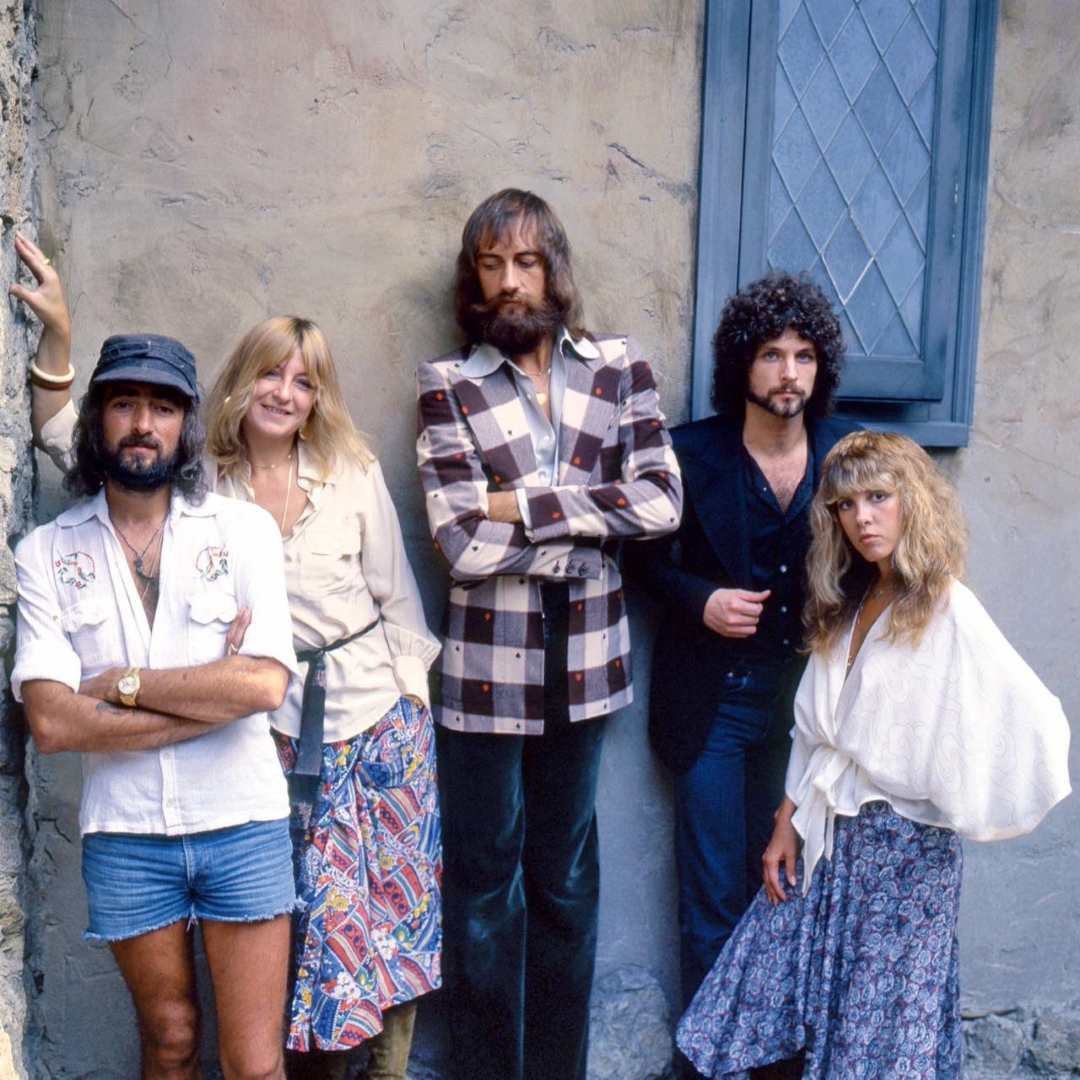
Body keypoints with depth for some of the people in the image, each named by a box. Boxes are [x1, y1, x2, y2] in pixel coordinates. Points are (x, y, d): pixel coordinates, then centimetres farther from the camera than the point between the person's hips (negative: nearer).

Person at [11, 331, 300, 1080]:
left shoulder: (243, 530, -3)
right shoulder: (46, 553, -1)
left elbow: (265, 684, -15)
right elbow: (51, 722, -13)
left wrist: (121, 683, -11)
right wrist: (213, 693, -14)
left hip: (242, 824, -1)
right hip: (124, 835, 1)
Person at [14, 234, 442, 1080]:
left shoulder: (354, 476, -3)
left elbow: (394, 594, 4)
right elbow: (65, 436, 2)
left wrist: (416, 694, 5)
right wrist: (57, 330, -8)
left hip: (376, 720, 0)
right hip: (272, 726, 0)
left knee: (388, 899, 8)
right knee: (295, 911, 7)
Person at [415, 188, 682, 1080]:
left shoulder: (618, 365, 2)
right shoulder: (448, 384, -5)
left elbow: (664, 502, -9)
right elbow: (463, 544, -15)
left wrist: (523, 507, -14)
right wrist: (593, 520, -11)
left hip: (584, 660, 2)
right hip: (488, 664, -2)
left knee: (567, 879, 16)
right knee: (485, 882, 10)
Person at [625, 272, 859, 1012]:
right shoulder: (692, 453, -5)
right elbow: (645, 557, 5)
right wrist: (699, 602, -13)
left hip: (806, 698, 2)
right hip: (716, 700, -2)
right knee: (714, 898, 6)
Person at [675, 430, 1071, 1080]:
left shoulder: (948, 611, -15)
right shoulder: (845, 608, 9)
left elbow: (1034, 722, -24)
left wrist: (969, 808, -13)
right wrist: (787, 824, 9)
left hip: (905, 839, -6)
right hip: (826, 833, 7)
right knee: (776, 994, 9)